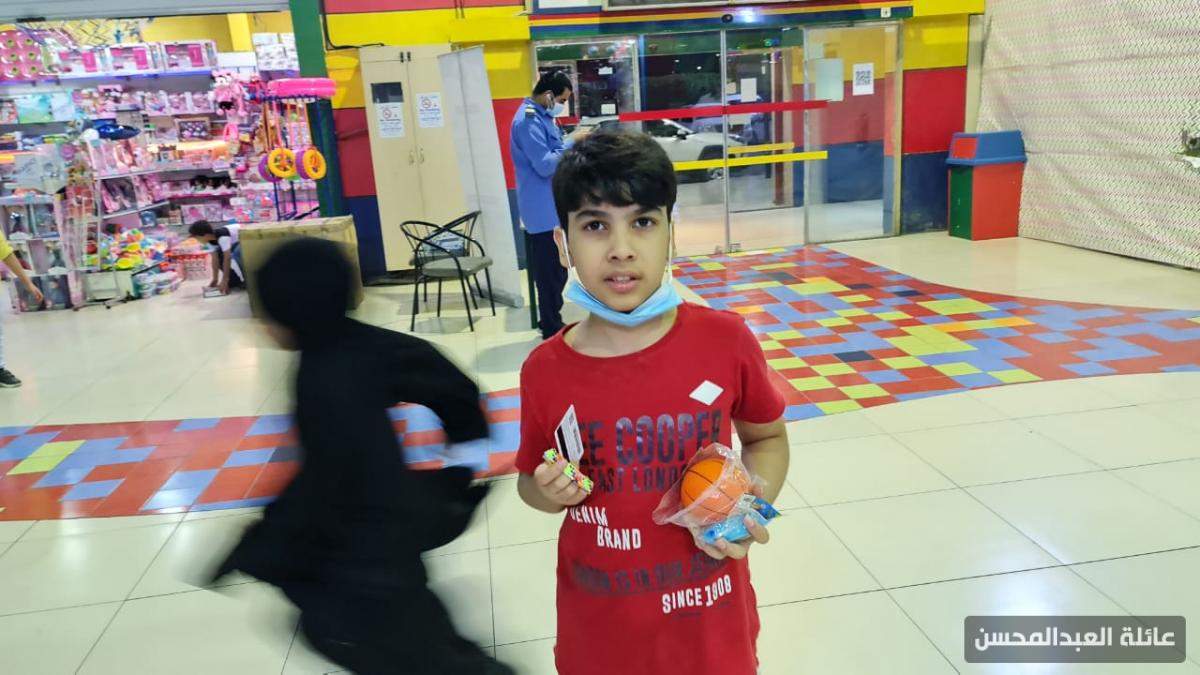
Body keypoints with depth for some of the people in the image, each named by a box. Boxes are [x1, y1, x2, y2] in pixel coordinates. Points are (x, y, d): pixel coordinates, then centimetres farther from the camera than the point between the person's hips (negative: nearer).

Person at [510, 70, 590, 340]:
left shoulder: (541, 116, 14)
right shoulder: (528, 120, -18)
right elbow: (545, 165, -22)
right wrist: (572, 141, -16)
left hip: (553, 206, 10)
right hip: (544, 209, -10)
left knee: (557, 269, 16)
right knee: (550, 272, -3)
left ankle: (551, 320, 28)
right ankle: (552, 329, 7)